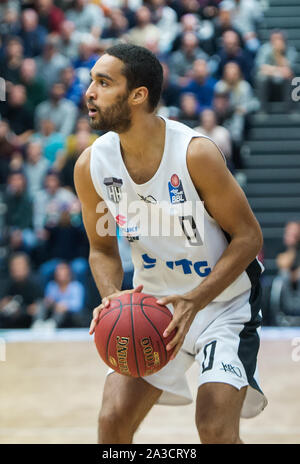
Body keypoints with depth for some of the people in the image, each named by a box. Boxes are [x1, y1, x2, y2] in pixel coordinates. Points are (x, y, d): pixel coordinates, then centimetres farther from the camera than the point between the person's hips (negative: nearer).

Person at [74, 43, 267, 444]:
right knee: (113, 420, -4)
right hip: (153, 303, 5)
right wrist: (111, 299, -17)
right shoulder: (91, 166, -11)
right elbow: (103, 249, 4)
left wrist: (194, 301, -28)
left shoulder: (196, 153, -26)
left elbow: (248, 236, -18)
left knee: (216, 429, -17)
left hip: (225, 302, -4)